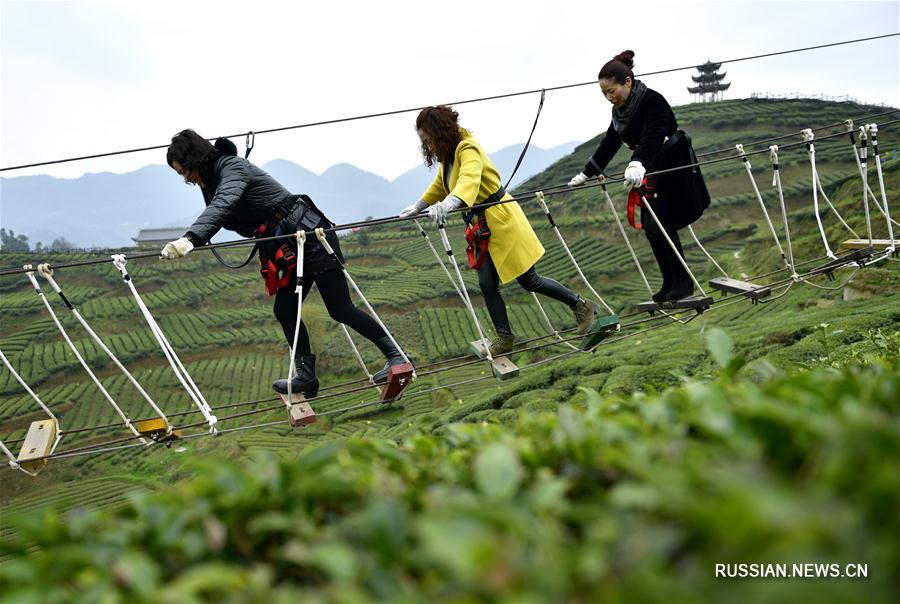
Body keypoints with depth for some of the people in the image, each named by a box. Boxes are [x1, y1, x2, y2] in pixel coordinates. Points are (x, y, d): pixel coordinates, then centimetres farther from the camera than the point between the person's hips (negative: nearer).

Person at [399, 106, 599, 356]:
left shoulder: (467, 149, -23)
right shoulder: (448, 154, 6)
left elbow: (469, 180, -44)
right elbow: (440, 185, 26)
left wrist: (448, 204, -61)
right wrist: (418, 206, 21)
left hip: (501, 220, -9)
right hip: (482, 225, 9)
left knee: (529, 281, 1)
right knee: (487, 284, 3)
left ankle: (581, 306, 17)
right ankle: (504, 337, 12)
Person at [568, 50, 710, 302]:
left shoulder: (653, 101, -22)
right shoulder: (620, 110, 3)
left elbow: (651, 137, -38)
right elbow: (608, 145, 13)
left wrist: (637, 164, -56)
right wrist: (586, 174, 16)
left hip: (675, 169, -8)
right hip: (652, 171, 8)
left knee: (660, 225, -11)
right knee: (650, 227, 4)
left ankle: (683, 281, 3)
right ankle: (670, 282, 14)